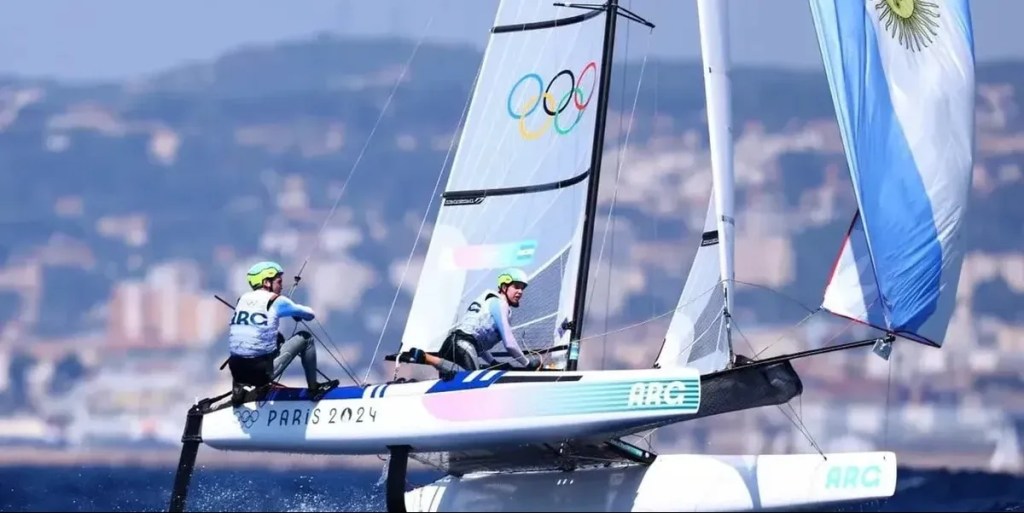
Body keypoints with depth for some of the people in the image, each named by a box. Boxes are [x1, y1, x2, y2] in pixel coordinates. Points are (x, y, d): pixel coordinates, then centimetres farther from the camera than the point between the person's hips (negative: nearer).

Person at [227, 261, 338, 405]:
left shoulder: (242, 299, 12)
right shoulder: (276, 301, -3)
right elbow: (310, 315, 10)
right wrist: (297, 313, 33)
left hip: (237, 372, 6)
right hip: (264, 371, -6)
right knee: (305, 337, 12)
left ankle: (238, 388, 27)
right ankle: (314, 388, 20)